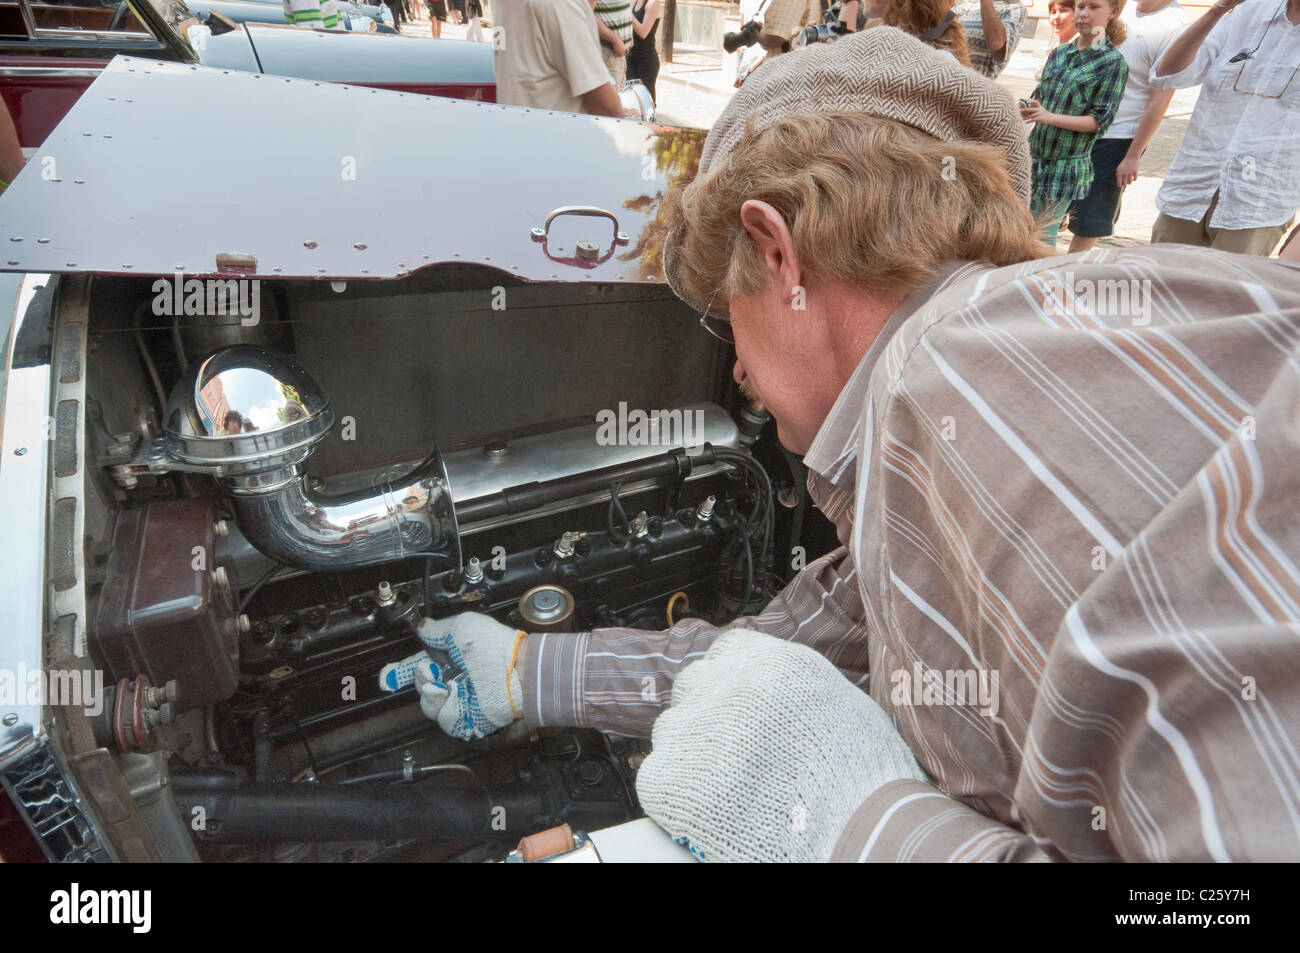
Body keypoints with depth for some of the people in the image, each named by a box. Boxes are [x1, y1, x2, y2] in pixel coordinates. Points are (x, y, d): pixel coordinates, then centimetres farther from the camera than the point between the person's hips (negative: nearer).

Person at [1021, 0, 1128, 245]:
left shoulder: (1114, 62, -7)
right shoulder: (1059, 53, 9)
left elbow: (1101, 121, -12)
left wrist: (1050, 117, -24)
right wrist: (1028, 110, -5)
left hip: (1066, 166, -5)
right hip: (1033, 155, 5)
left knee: (1043, 237, -1)